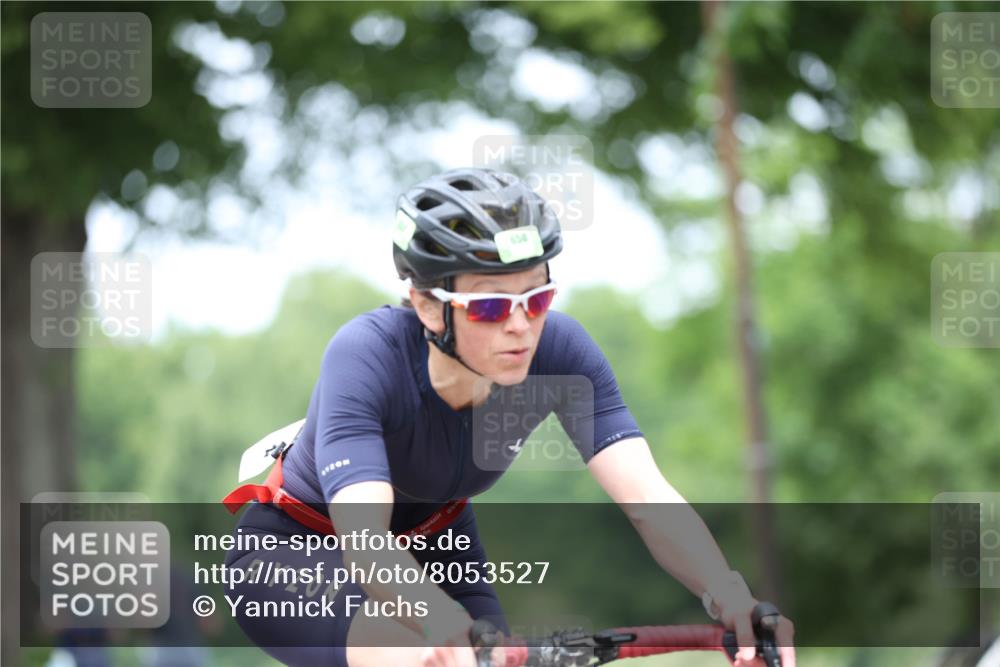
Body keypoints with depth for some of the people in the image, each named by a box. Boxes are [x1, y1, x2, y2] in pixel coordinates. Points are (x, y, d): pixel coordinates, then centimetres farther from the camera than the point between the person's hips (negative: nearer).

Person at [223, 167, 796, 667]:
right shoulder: (368, 356, -35)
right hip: (293, 553, -5)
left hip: (435, 546, 5)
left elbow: (649, 498, -34)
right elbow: (364, 544, -47)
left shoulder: (557, 350, -25)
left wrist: (728, 593, -54)